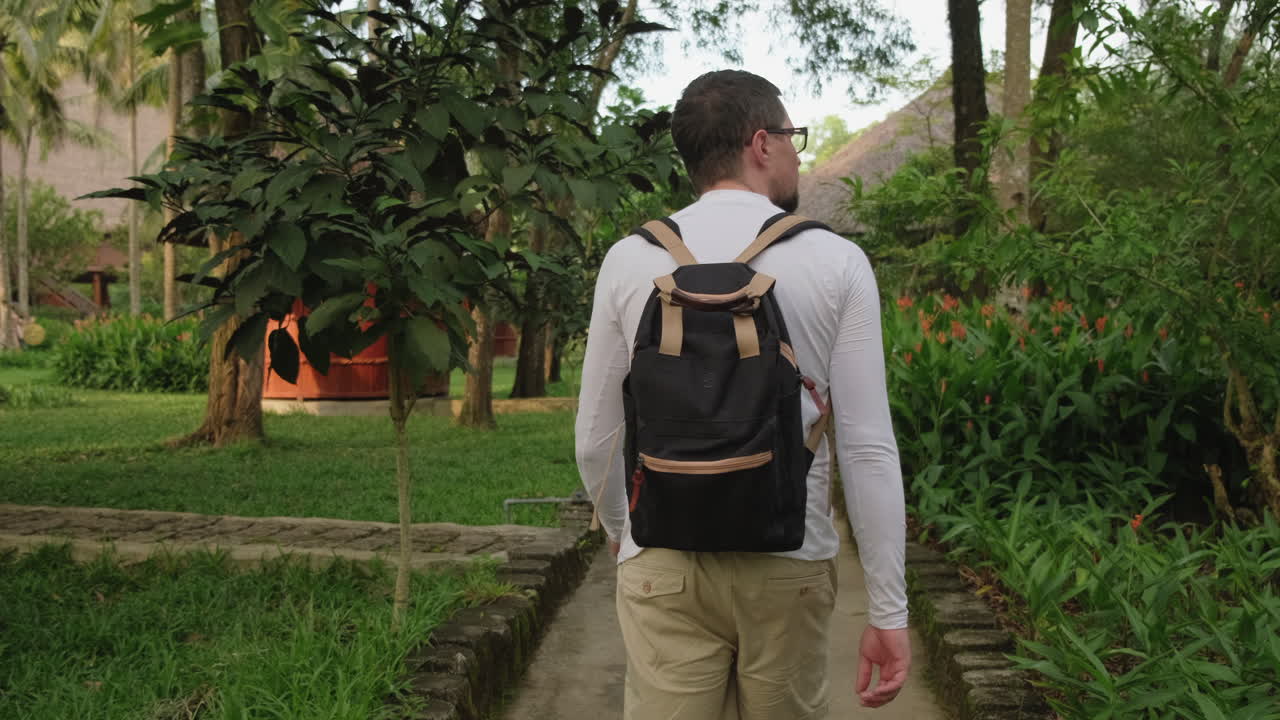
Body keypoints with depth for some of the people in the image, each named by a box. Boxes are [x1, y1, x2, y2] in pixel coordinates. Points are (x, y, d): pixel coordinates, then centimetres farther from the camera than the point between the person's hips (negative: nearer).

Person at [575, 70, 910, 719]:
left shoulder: (630, 259, -1)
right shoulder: (837, 263, -4)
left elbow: (594, 441, 4)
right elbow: (868, 448, -7)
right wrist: (890, 611, -1)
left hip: (664, 567, 0)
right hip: (791, 567, 0)